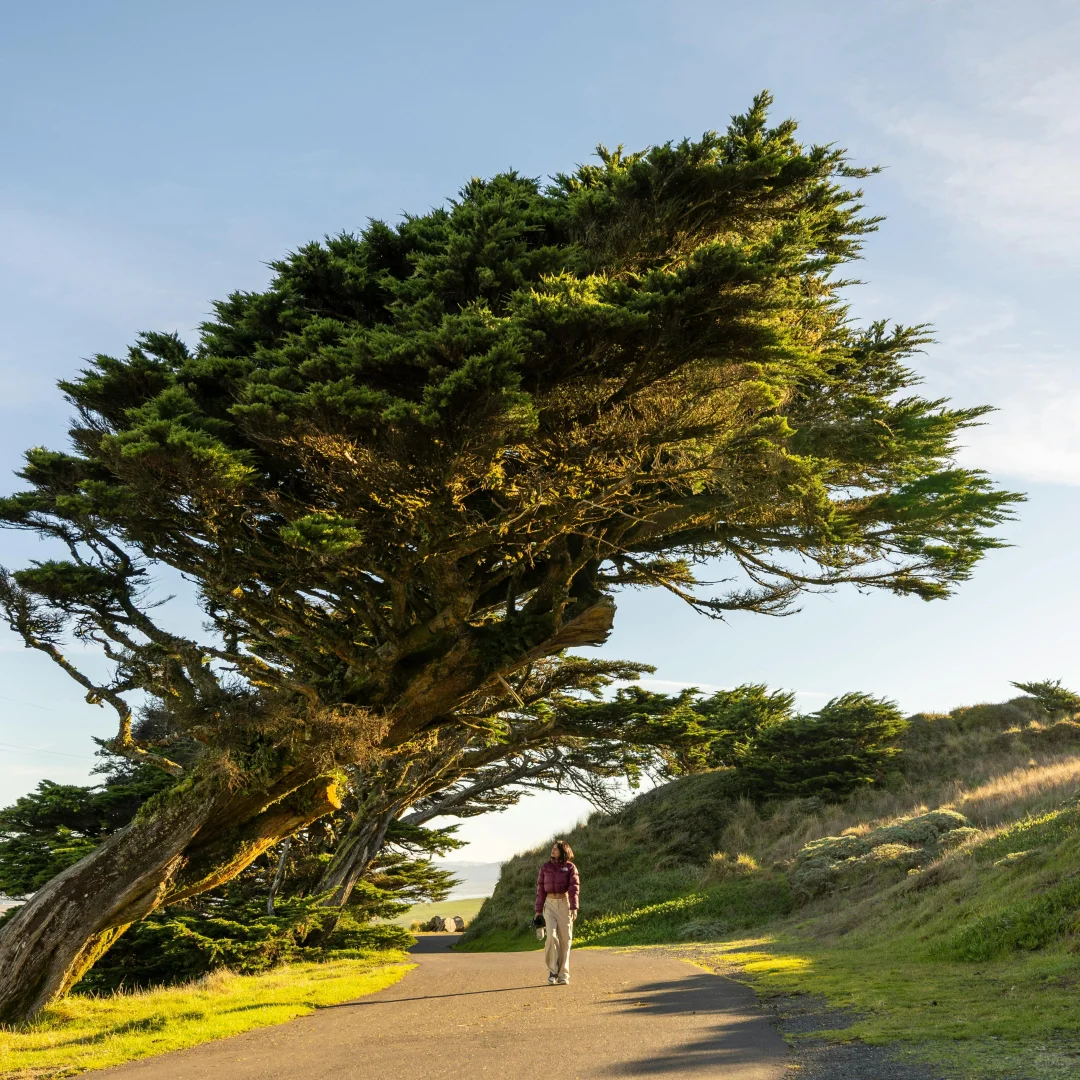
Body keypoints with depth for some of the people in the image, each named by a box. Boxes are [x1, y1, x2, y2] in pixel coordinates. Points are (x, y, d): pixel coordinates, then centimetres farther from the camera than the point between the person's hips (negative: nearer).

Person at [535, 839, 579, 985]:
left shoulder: (570, 867, -3)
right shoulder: (545, 867, 4)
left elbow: (574, 888, -12)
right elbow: (540, 889, 5)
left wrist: (574, 908, -23)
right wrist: (538, 910, 2)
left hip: (565, 904, -1)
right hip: (549, 905, 1)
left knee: (565, 940, 0)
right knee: (552, 936, -16)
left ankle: (563, 975, 10)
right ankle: (552, 970, 0)